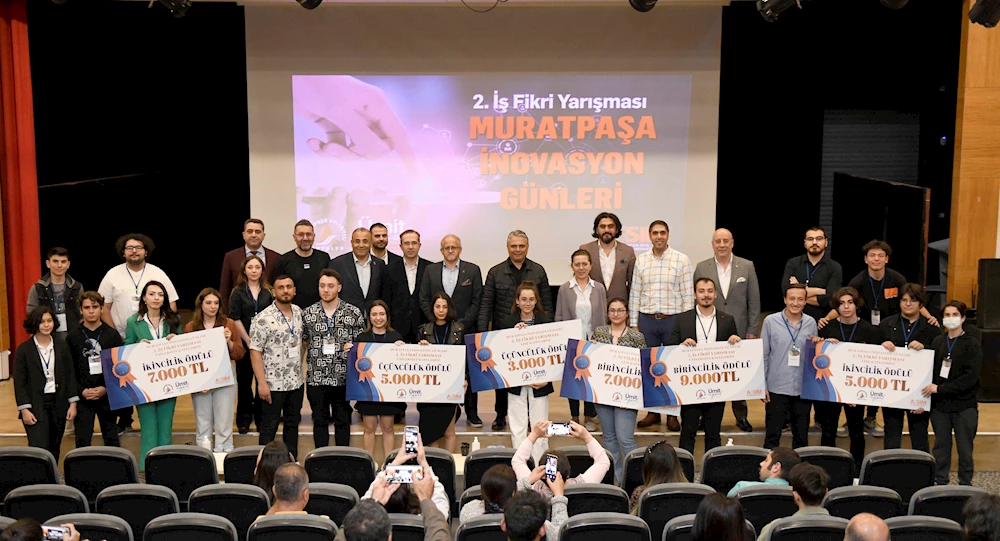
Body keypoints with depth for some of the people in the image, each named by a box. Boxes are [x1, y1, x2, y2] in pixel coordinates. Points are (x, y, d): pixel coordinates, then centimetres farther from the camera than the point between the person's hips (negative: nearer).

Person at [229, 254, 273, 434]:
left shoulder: (269, 292, 6)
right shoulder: (237, 292, 2)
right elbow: (235, 319, -3)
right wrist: (249, 341, -8)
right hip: (244, 344, -1)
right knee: (244, 381, 5)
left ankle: (261, 418, 12)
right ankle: (244, 419, 14)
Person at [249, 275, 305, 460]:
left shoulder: (299, 313, 5)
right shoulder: (263, 319, -13)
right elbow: (255, 352, -14)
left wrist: (301, 369, 8)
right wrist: (262, 383, -18)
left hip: (296, 382, 6)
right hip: (273, 383, -6)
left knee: (293, 424, 15)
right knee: (269, 427, 4)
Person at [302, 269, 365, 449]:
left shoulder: (353, 313, -2)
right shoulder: (307, 314, 3)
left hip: (344, 378, -1)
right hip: (316, 378, 1)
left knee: (343, 421, 8)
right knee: (320, 421, 10)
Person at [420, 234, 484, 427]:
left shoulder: (473, 270, 4)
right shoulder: (430, 270, 9)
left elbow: (477, 301, 0)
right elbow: (424, 300, 6)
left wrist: (462, 324, -9)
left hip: (466, 330, -1)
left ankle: (472, 413, 12)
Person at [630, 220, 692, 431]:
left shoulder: (681, 260, -1)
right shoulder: (640, 260, 6)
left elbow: (688, 295, -1)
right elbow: (635, 294, 7)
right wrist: (634, 323, 4)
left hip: (673, 319, -2)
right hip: (647, 319, 2)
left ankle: (672, 414, 14)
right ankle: (653, 411, 18)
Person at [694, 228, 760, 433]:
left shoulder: (747, 266, 2)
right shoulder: (702, 268, 2)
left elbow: (754, 301, 3)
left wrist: (752, 331, -1)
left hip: (739, 330, 0)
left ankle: (741, 416, 20)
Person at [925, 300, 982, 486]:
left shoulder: (972, 344, -4)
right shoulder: (937, 342, 6)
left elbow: (971, 377, -13)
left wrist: (940, 388, -15)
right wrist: (926, 394, -5)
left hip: (964, 406, -3)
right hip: (940, 405, 3)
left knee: (965, 449, 5)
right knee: (941, 447, 11)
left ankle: (965, 485, 17)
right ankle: (940, 483, 21)